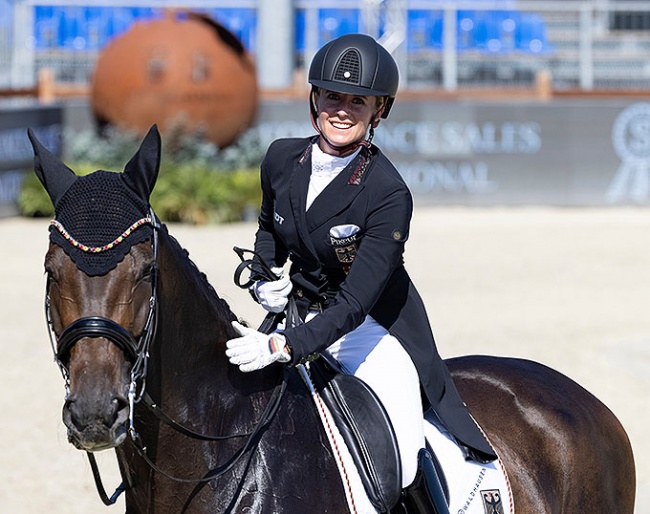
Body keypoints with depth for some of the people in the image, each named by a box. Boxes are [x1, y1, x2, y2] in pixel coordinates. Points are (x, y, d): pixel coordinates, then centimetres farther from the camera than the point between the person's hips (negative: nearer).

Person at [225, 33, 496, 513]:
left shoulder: (388, 195, -22)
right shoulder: (282, 158, -4)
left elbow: (354, 304, -27)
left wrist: (281, 347, -39)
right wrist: (265, 279, -1)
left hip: (373, 330, -6)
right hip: (301, 316, 6)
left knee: (399, 470, -23)